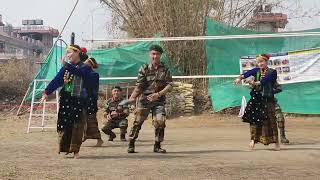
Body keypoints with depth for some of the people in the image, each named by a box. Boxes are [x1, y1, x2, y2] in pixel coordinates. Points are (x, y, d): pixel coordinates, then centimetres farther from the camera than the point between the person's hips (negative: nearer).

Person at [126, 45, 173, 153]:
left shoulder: (165, 69, 7)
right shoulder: (144, 69, 2)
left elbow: (169, 85, 0)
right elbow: (139, 86, -4)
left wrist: (158, 94, -13)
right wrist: (132, 97, -16)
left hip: (159, 100, 1)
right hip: (144, 99, -1)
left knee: (160, 122, -8)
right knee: (138, 122, -2)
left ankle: (157, 146, 7)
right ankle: (131, 145, 9)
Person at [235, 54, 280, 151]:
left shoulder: (272, 72, 0)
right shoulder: (256, 70, 10)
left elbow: (265, 79, -20)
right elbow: (247, 73, -11)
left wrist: (255, 83, -37)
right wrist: (240, 77, -31)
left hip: (268, 99, -3)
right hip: (256, 98, 3)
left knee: (270, 119, -3)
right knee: (254, 118, -4)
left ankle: (276, 141, 6)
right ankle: (253, 139, 5)